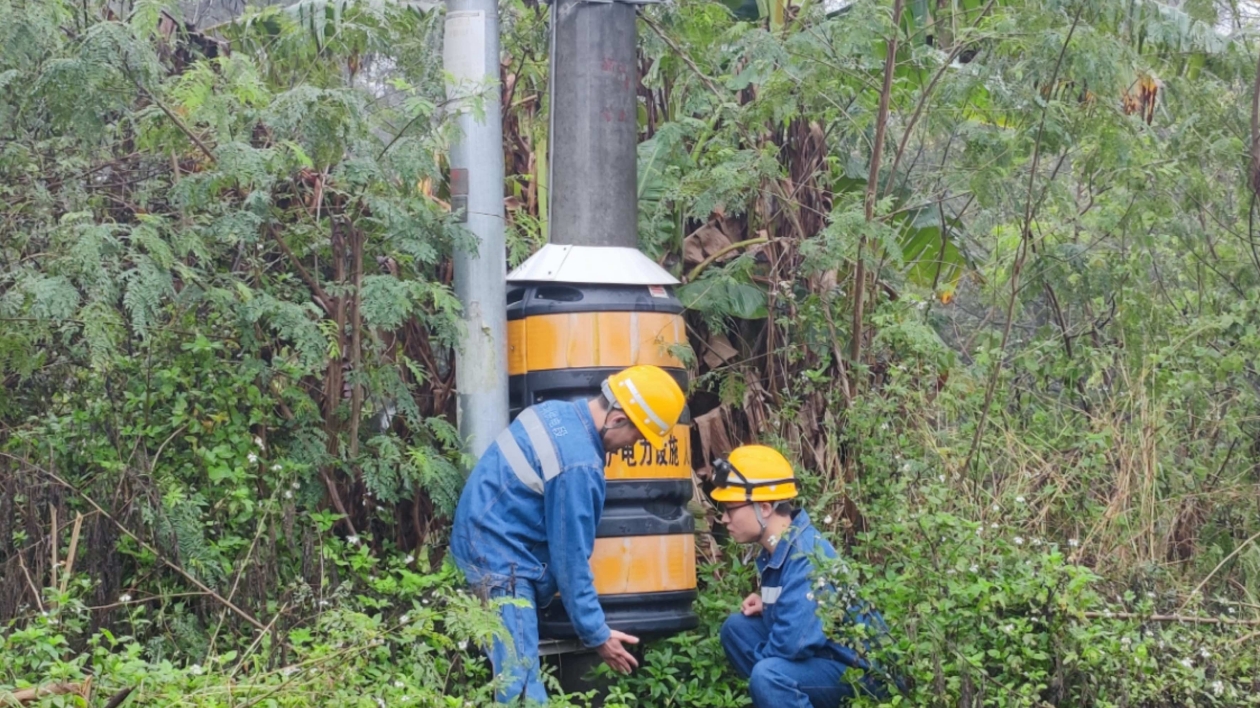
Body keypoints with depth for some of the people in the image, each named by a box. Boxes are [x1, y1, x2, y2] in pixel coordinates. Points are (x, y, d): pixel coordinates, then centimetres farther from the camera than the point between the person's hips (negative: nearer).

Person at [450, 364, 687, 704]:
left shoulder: (558, 411, 4)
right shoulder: (577, 464, -24)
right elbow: (569, 557, -18)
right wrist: (597, 634, -10)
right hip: (501, 556, -10)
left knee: (517, 676, 12)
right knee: (520, 685, -11)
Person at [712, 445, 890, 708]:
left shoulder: (805, 557, -24)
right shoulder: (779, 547, 5)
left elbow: (792, 642, -30)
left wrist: (756, 657, -10)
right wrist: (765, 605, 3)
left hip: (860, 670, -10)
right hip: (822, 655, 10)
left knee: (768, 674, -33)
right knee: (736, 627, 8)